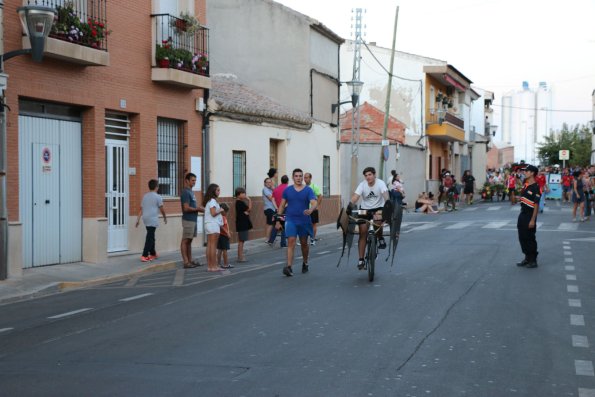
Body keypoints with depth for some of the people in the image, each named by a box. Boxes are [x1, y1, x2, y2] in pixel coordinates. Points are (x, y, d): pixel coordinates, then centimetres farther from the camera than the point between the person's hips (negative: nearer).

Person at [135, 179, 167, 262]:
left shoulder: (145, 196, 13)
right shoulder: (157, 197, -5)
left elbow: (141, 209, 12)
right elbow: (162, 209, -1)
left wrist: (138, 219, 13)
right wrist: (165, 217, 14)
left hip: (146, 219, 7)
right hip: (153, 219, -7)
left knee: (151, 237, 19)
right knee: (150, 237, -8)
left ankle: (153, 254, 29)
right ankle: (144, 256, -15)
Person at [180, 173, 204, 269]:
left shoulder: (191, 192, 16)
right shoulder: (185, 192, -14)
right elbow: (186, 208, -20)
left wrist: (200, 208, 7)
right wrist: (197, 209, -10)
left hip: (193, 220, 10)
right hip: (188, 220, -10)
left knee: (189, 241, 12)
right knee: (185, 241, -6)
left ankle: (190, 260, 16)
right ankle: (186, 262, -6)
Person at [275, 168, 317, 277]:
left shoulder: (308, 190, -2)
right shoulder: (287, 190, 3)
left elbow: (314, 203, -15)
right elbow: (282, 206, 9)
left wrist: (310, 210, -37)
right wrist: (278, 220, 6)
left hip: (304, 220, 1)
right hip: (291, 220, 0)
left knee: (304, 243, 14)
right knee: (291, 242, -13)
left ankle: (305, 263, 35)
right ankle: (289, 267, -20)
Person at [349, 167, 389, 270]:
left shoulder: (380, 183, -13)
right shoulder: (362, 185, -9)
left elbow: (385, 194, -27)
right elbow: (355, 197, -21)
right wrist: (350, 205, -39)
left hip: (378, 208, -2)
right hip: (364, 209, 2)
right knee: (363, 232, -7)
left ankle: (380, 238, -2)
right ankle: (361, 260, -2)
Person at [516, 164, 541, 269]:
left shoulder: (535, 187, -17)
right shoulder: (525, 185, 9)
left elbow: (536, 205, -19)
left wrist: (533, 220, -21)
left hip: (530, 216, -9)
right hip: (522, 214, 9)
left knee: (530, 239, -1)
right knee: (522, 237, 14)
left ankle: (533, 261, 9)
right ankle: (527, 258, 26)